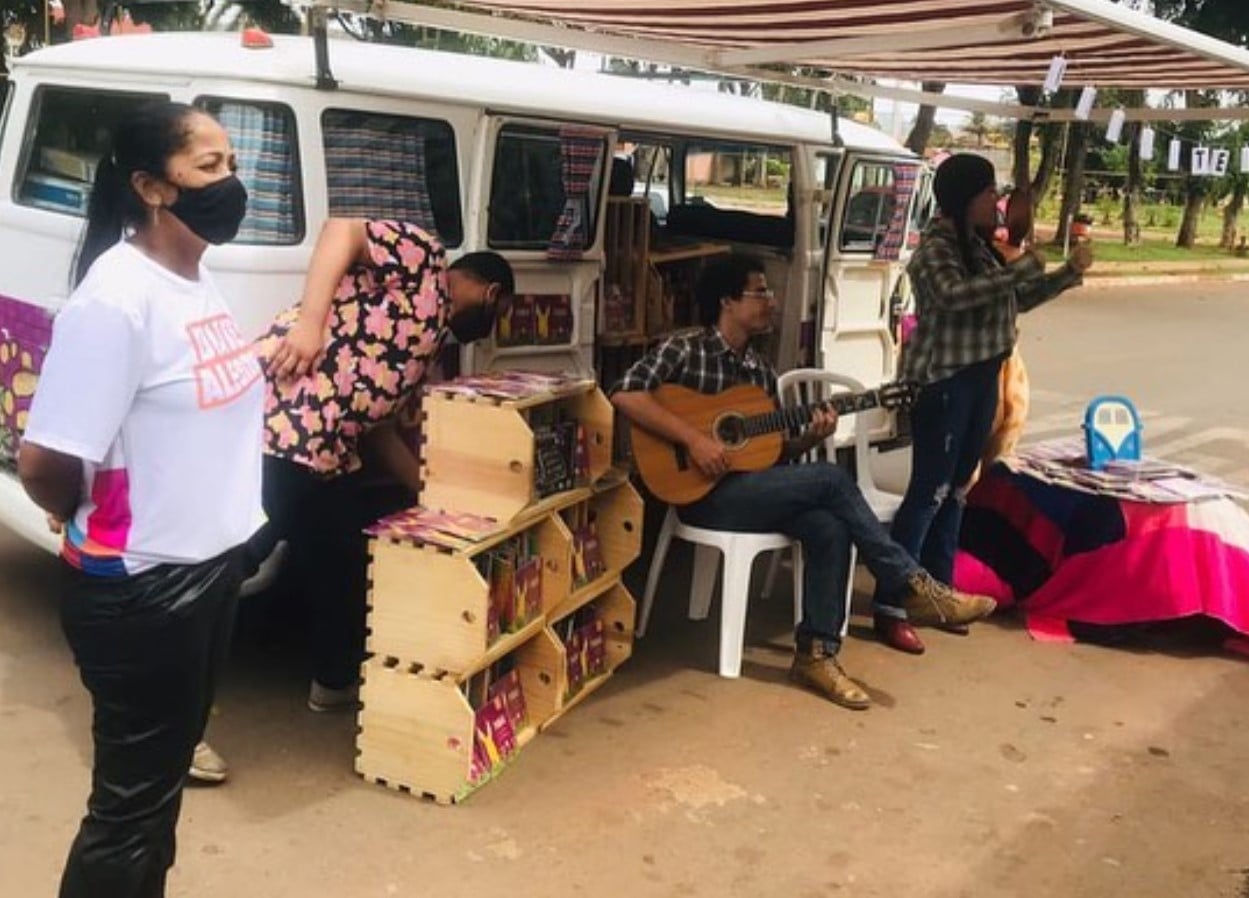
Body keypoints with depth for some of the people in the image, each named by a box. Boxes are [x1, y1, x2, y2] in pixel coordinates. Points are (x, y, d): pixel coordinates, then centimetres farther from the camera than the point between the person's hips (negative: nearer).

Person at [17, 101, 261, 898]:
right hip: (140, 587, -9)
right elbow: (43, 463, -24)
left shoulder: (199, 278, 5)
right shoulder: (116, 297, -22)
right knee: (132, 795, 6)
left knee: (166, 768, 24)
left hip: (212, 566, 9)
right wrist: (102, 529, -6)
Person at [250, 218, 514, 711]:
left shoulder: (432, 335, 26)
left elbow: (378, 426, 25)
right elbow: (342, 230, -12)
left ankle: (339, 679, 34)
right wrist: (309, 323, -23)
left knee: (347, 559, 18)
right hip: (279, 423, -10)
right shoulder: (425, 258, 2)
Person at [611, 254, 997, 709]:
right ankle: (914, 587, -10)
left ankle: (816, 653, -12)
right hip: (706, 495, -7)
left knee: (829, 527, -23)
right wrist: (693, 438, -25)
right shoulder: (683, 350, -5)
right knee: (833, 479, -21)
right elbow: (625, 393, -20)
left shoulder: (761, 371, 16)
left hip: (755, 489, 7)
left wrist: (809, 437, -3)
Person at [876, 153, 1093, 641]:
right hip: (942, 381, -9)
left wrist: (1069, 272, 14)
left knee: (956, 488, 13)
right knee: (928, 490, -9)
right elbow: (955, 294, -33)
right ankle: (891, 603, -5)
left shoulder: (979, 246, 13)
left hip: (981, 379, 9)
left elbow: (1019, 301, 23)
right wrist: (1020, 268, -29)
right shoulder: (935, 249, -13)